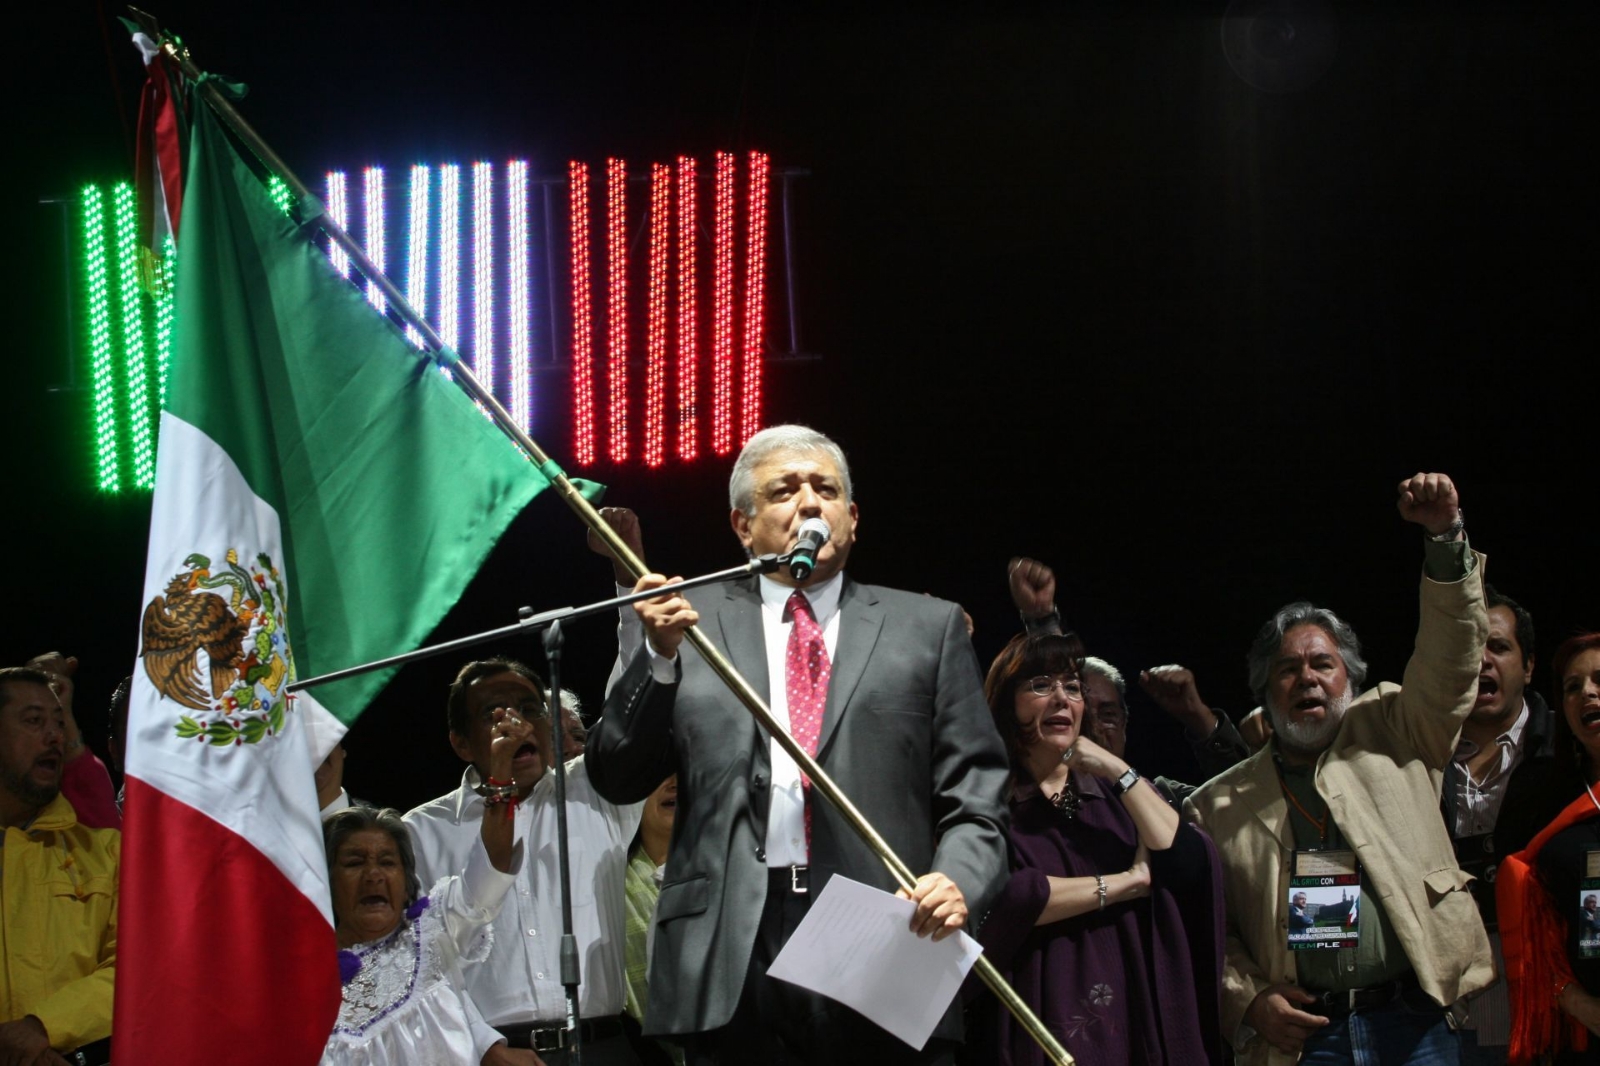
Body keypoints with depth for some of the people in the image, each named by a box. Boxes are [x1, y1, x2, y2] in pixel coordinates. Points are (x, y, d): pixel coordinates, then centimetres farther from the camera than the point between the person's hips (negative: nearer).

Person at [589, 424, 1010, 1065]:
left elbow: (973, 797, 8)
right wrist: (660, 655, -5)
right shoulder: (694, 622, 14)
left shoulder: (927, 627, 14)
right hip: (732, 960, 0)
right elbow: (616, 779, 8)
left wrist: (957, 881, -12)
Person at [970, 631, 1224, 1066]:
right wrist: (1127, 882, -10)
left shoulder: (1118, 790, 12)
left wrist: (1117, 770, -5)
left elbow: (1192, 867, -2)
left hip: (1137, 1023, 4)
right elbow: (996, 899, -19)